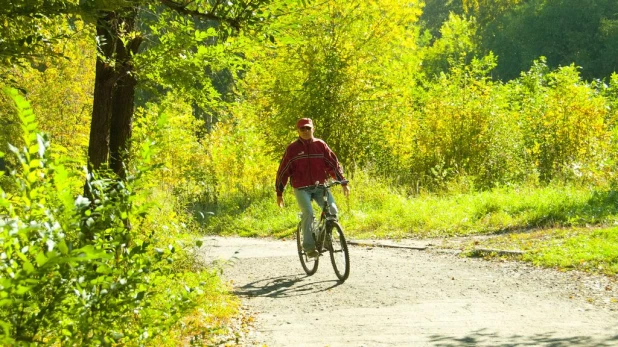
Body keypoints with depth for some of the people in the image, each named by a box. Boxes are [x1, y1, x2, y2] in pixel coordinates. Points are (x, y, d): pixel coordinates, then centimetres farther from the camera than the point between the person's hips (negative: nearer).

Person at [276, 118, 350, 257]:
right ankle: (309, 246, -15)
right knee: (308, 213, -25)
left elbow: (333, 164, 7)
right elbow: (283, 171, 3)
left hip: (320, 186, 2)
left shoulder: (320, 145, 5)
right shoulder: (292, 148, 0)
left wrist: (343, 183, 1)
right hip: (301, 188, -2)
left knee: (332, 210, -18)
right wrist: (279, 193, 3)